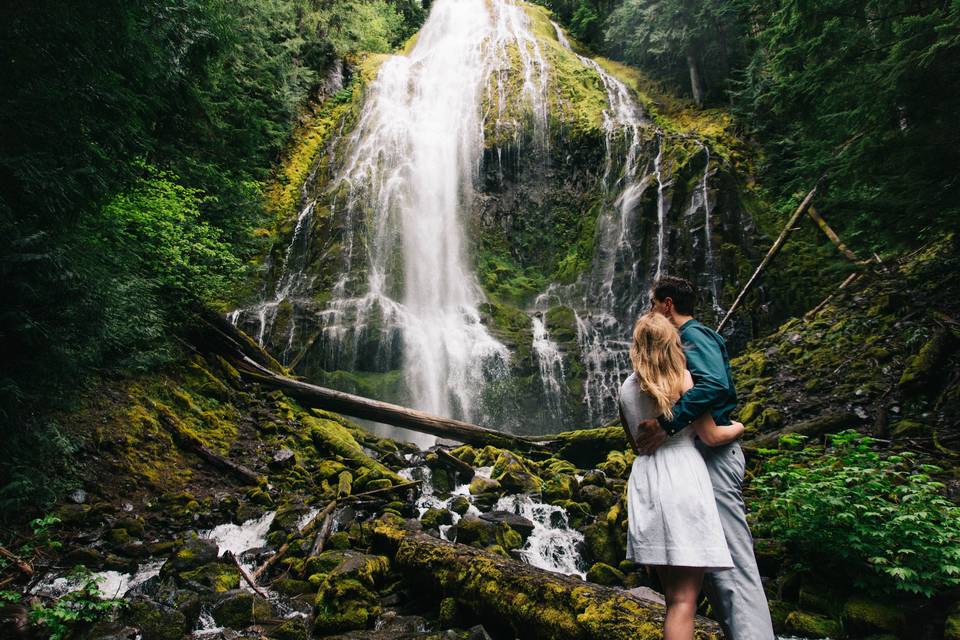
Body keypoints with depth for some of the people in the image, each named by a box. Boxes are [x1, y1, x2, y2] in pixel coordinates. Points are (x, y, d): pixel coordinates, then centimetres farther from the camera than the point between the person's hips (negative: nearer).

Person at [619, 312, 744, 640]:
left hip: (645, 479, 5)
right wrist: (741, 427, 16)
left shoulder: (627, 388, 10)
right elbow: (711, 436, -3)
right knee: (684, 599, -3)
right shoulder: (681, 377, -4)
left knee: (674, 593, 16)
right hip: (682, 476, -5)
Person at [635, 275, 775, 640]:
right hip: (703, 452, 10)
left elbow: (715, 384, -27)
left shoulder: (692, 335, -9)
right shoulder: (692, 337, 22)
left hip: (712, 453, -10)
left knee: (733, 566, -12)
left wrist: (666, 423, -31)